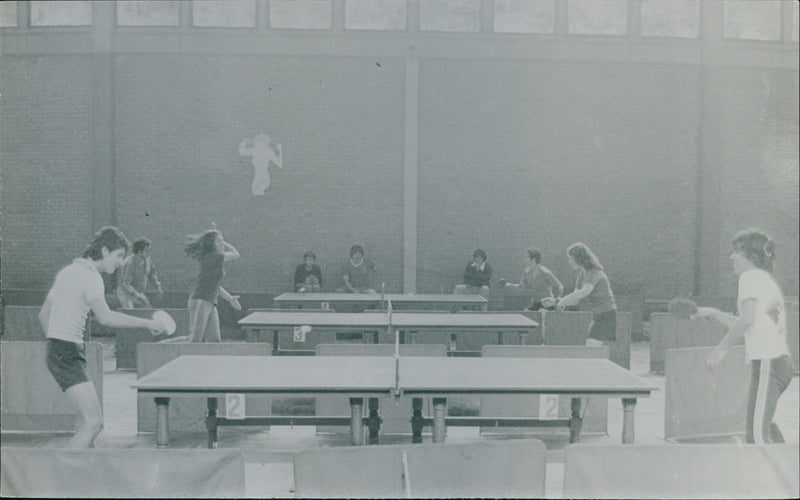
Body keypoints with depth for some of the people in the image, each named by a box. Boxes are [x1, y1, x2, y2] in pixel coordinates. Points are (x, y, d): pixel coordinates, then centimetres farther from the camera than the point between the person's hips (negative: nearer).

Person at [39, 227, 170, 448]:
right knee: (93, 422, -16)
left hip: (57, 351, 11)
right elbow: (105, 317, -27)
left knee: (89, 420, 17)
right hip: (67, 353, -11)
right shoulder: (90, 275, -12)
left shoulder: (68, 271, 18)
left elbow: (43, 313, 26)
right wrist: (147, 323, -22)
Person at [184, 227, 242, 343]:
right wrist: (223, 243, 8)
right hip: (200, 301, -9)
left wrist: (230, 299, 20)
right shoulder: (211, 257, -10)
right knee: (195, 340, -11)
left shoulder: (216, 260, 17)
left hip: (211, 305, 9)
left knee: (214, 340, 3)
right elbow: (236, 255, -2)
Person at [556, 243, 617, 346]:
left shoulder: (594, 273, -16)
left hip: (606, 316, -9)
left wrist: (563, 300, -24)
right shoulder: (582, 275, 12)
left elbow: (584, 292, -34)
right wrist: (553, 301, -2)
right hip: (598, 316, 9)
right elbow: (576, 300, 13)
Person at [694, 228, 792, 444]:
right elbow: (747, 328, 26)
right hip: (781, 362, 10)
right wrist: (713, 313, 22)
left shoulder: (750, 276, -5)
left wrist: (721, 347, -15)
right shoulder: (768, 281, 23)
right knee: (761, 423, 28)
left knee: (758, 434, -14)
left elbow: (747, 320, -20)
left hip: (768, 362, -10)